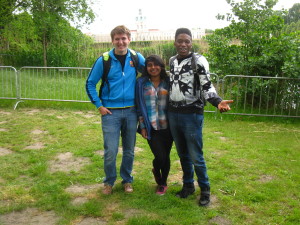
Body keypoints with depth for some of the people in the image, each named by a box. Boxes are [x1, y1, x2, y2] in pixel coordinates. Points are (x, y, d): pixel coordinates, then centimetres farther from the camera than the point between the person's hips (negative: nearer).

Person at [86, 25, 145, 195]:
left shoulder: (137, 58, 1)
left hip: (131, 111, 2)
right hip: (110, 111, -2)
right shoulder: (104, 60, -4)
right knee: (110, 151, -2)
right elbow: (90, 84, 3)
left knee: (129, 151, 12)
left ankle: (127, 180, 31)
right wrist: (99, 106, -4)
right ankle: (109, 182, 21)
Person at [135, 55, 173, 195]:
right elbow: (139, 106, 2)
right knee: (160, 157, -9)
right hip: (151, 127, -1)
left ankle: (163, 183, 34)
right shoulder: (142, 83, 1)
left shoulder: (168, 82, 4)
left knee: (166, 156, 8)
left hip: (167, 126, 2)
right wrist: (142, 126, -2)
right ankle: (156, 172, 28)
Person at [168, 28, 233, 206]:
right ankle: (188, 185, 33)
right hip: (173, 114, 6)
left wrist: (218, 102, -33)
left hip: (192, 115, -6)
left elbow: (207, 86, -15)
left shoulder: (198, 60, -8)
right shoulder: (172, 61, 11)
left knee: (196, 156, -1)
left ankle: (205, 189, 20)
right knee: (183, 154, 16)